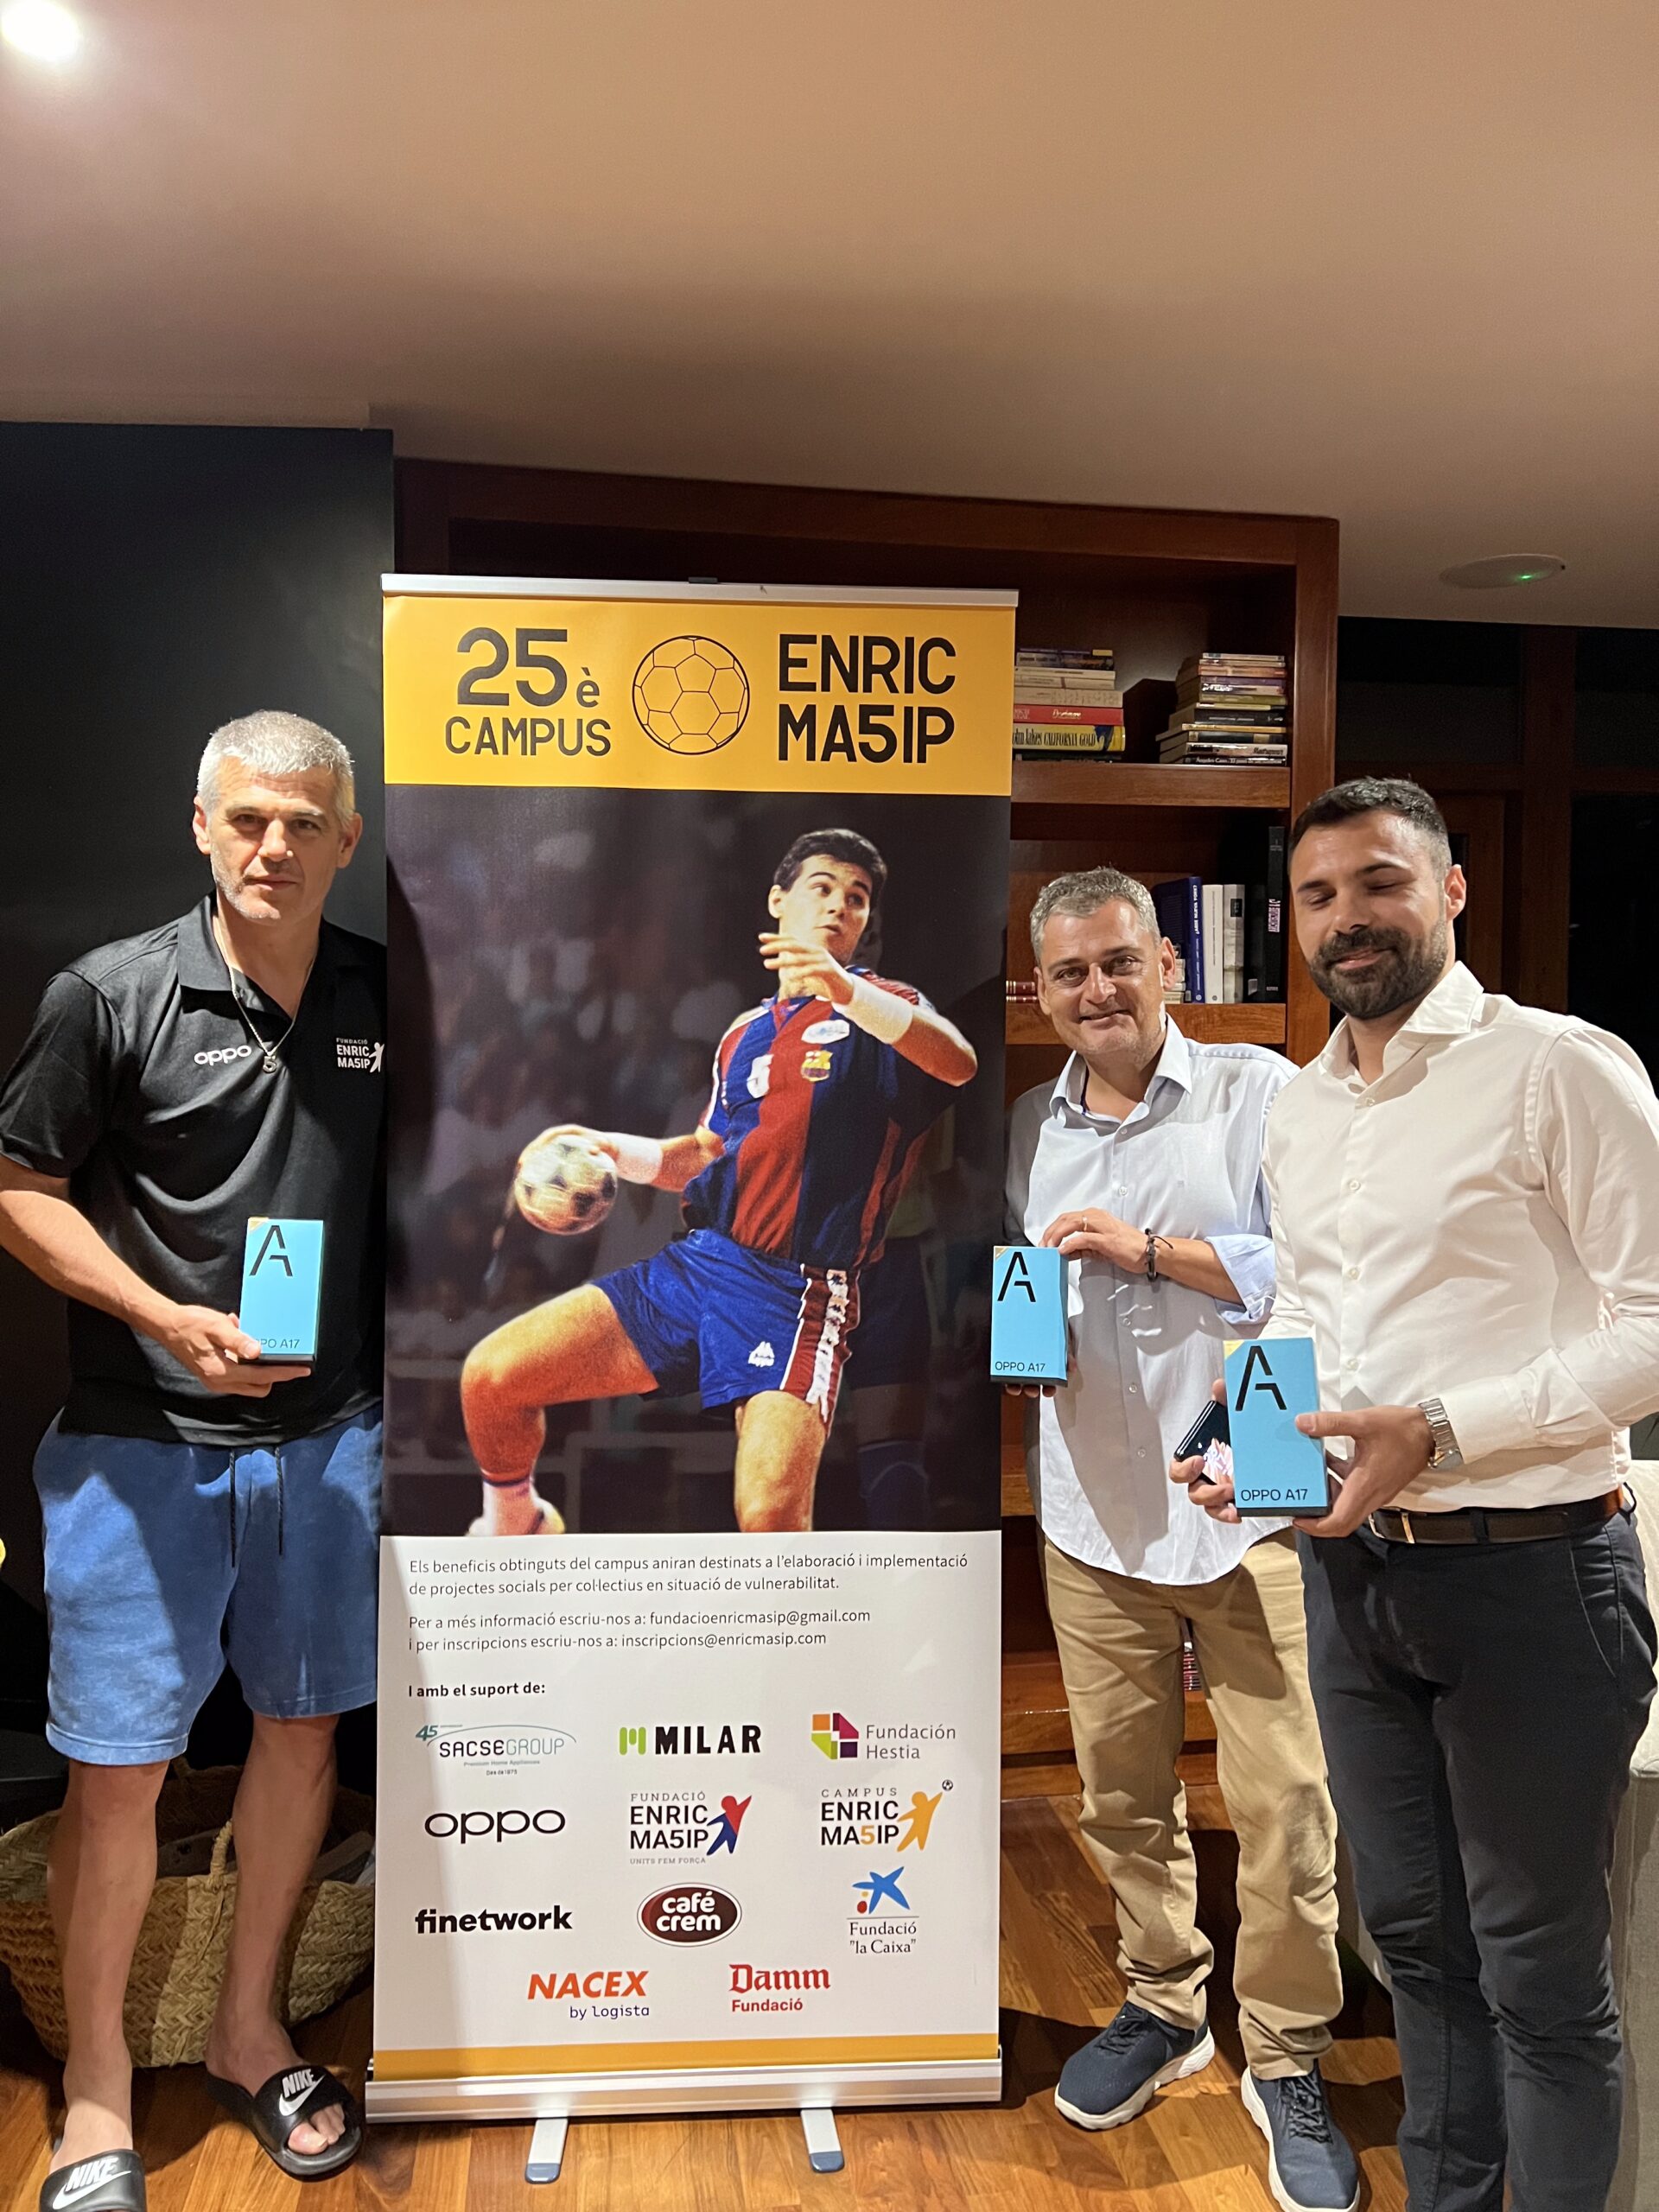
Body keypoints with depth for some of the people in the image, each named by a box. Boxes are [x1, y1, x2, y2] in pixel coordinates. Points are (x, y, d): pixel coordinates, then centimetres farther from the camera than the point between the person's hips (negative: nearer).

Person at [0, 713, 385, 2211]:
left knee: (303, 1731, 14)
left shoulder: (388, 1001, 2)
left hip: (328, 1437, 4)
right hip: (143, 1444, -3)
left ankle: (250, 2030, 37)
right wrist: (169, 1318, -16)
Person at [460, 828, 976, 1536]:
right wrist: (610, 1149, 12)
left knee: (770, 1514, -29)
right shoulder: (745, 1032, 21)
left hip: (796, 1295, -5)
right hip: (695, 1264, 6)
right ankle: (514, 1529, 27)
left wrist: (845, 989, -34)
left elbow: (958, 1062, -20)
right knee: (490, 1376, -3)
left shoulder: (882, 1009, 3)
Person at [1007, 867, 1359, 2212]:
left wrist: (1149, 1248, -16)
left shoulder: (1260, 1092, -5)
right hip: (1094, 1512, 4)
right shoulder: (1030, 1129, 10)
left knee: (1284, 1801, 2)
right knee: (1121, 1793, 15)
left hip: (1250, 1506, -4)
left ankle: (1287, 2061, 25)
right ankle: (1162, 2007, 38)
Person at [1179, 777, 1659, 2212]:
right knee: (1414, 1933, 21)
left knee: (1540, 1971, 9)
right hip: (1353, 1568, 7)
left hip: (1525, 1568, -6)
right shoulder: (1300, 1111, 11)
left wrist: (1439, 1431, -23)